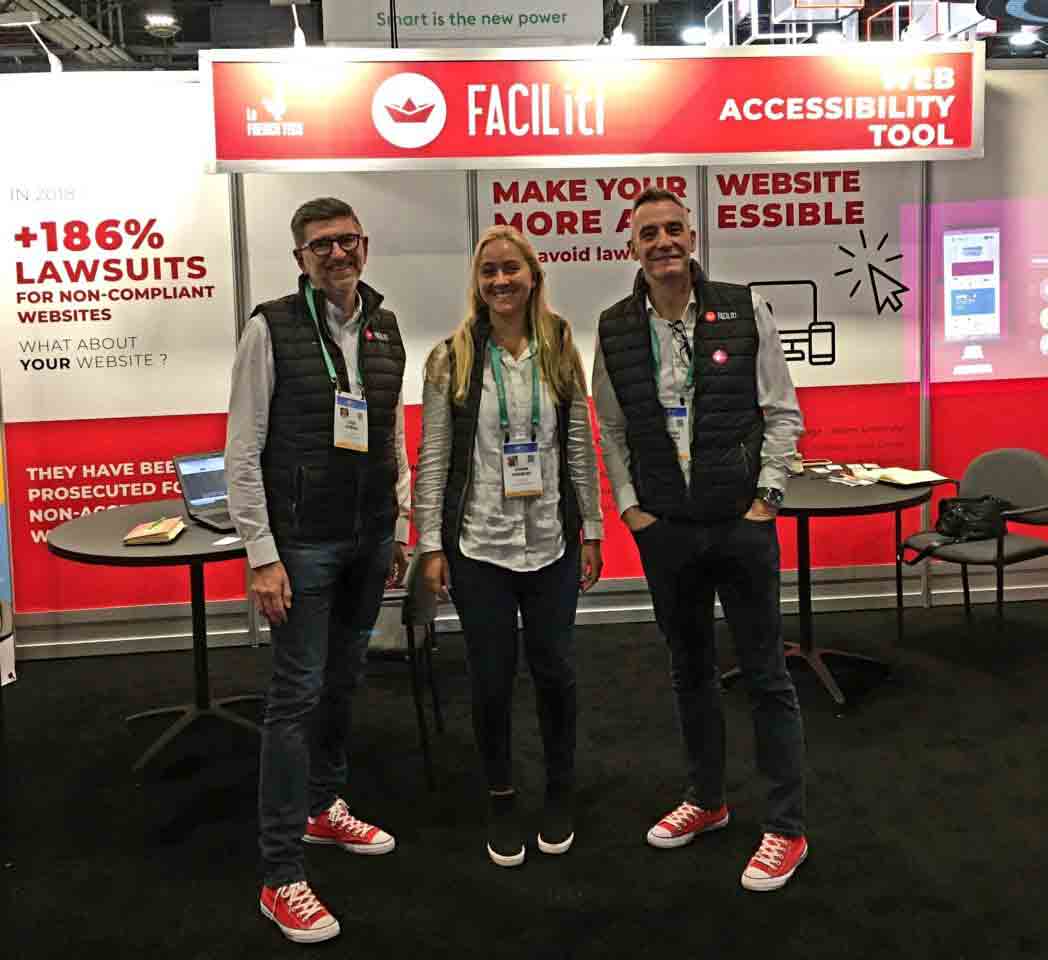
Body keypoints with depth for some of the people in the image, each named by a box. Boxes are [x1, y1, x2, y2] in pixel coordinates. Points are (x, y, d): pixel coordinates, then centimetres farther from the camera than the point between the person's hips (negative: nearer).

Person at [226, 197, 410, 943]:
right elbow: (243, 451, -10)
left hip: (369, 541, 6)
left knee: (344, 679, 16)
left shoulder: (385, 329, 8)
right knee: (298, 694, -3)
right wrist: (262, 555, -15)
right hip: (303, 543, -5)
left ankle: (324, 808, 37)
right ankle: (282, 877, 6)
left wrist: (400, 530, 12)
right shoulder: (272, 328, -9)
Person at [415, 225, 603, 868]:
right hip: (478, 543, -1)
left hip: (552, 542, 1)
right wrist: (431, 545, -6)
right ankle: (501, 798, 29)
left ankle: (561, 791, 32)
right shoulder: (452, 360, -2)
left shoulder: (561, 354, 3)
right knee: (492, 678, 7)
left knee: (555, 669, 9)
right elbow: (433, 458, -3)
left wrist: (591, 530, 4)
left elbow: (581, 448, 5)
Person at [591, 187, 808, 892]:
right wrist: (630, 506, 1)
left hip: (742, 522, -2)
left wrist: (766, 497, -8)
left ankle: (787, 828, 17)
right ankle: (707, 800, 34)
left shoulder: (745, 310, -5)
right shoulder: (615, 330, 1)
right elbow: (612, 430, 8)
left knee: (767, 674, 4)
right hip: (664, 527, 3)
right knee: (690, 669, 16)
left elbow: (783, 412, -2)